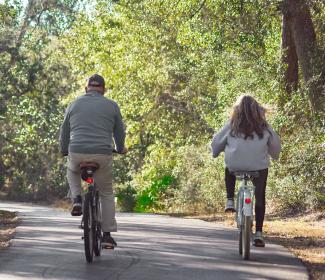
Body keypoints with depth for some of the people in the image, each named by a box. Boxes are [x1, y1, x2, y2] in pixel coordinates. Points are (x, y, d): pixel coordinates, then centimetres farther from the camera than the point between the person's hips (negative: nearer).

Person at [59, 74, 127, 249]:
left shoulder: (74, 105, 10)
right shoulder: (111, 106, 6)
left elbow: (64, 132, 16)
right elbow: (119, 132, 13)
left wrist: (64, 152, 32)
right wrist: (121, 149, 32)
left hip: (77, 154, 1)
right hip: (102, 156, -1)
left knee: (72, 171, 35)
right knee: (106, 194, 15)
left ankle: (76, 199, 11)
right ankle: (107, 235, 10)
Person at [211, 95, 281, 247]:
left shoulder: (232, 125, 4)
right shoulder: (263, 126, 6)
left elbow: (217, 142, 12)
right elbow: (275, 144, 18)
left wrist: (215, 153, 34)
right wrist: (274, 155, 40)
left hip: (235, 166, 0)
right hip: (259, 166, 0)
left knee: (229, 169, 36)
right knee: (260, 197, 15)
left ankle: (230, 201, 22)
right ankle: (259, 233, 8)